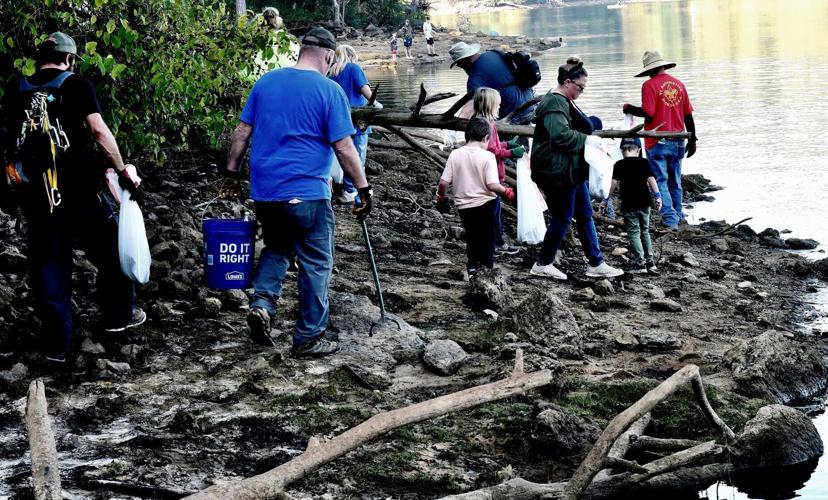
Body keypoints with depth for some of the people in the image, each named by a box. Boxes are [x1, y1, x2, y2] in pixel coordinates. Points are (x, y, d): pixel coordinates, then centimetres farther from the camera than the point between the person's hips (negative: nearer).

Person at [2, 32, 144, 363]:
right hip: (78, 188, -3)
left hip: (34, 195, 4)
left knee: (47, 264, 8)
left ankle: (56, 344, 8)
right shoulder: (75, 85, -3)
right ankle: (119, 315, 28)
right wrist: (122, 172, -7)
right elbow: (98, 130, -12)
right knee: (109, 250, 17)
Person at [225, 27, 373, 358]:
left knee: (276, 248, 25)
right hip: (307, 194, -5)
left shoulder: (266, 82, 6)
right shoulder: (329, 90, -8)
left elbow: (242, 132, 9)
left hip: (264, 191, 5)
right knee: (315, 265, 8)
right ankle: (309, 338, 12)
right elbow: (344, 148, -10)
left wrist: (231, 171, 18)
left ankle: (262, 302, 3)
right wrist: (363, 188, -3)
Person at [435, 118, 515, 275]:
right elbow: (492, 185, -21)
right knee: (487, 238, 13)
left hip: (464, 205, 3)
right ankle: (488, 267, 16)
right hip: (485, 204, -3)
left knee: (472, 237, 21)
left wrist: (441, 197, 11)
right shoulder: (487, 156, -15)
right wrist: (507, 192, -3)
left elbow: (443, 182, -7)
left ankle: (472, 266, 18)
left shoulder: (455, 155, -6)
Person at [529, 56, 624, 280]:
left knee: (585, 215, 12)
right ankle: (543, 264, 11)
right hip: (558, 172, -11)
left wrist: (589, 139, 11)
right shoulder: (554, 103, -18)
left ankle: (596, 264, 18)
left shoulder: (565, 102, 16)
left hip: (572, 171, 11)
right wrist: (586, 139, -18)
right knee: (562, 219, -2)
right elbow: (560, 135, -29)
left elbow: (580, 127, 29)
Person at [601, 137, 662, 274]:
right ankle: (650, 262, 15)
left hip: (628, 205, -3)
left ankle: (640, 263, -8)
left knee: (633, 233, 1)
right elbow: (651, 179, -4)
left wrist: (606, 199, 1)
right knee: (645, 231, 16)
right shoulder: (644, 162, 3)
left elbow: (614, 183, -6)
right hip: (644, 203, 3)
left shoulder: (619, 165, -2)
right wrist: (657, 196, 0)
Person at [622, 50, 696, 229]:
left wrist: (630, 109, -1)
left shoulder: (650, 85, -10)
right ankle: (677, 217, 23)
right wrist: (692, 139, 14)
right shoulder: (679, 84, 7)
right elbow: (688, 115, 8)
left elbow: (648, 113, -18)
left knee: (660, 182, -1)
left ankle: (670, 219, -9)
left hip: (658, 142, -5)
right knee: (675, 182, 16)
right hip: (677, 142, 5)